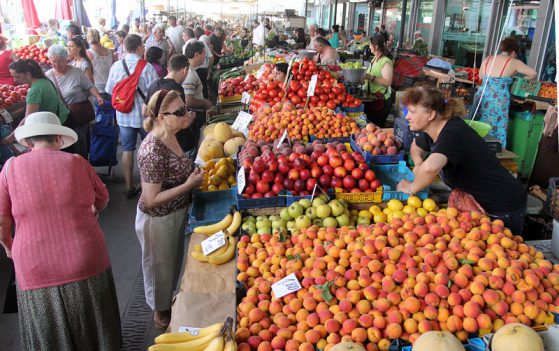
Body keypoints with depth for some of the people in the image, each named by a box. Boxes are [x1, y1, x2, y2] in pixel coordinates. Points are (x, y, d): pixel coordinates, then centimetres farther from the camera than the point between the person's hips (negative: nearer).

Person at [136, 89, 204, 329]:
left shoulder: (169, 136, -6)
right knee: (160, 267, 18)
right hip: (158, 220, -8)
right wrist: (189, 185, -28)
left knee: (174, 263, 28)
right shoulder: (153, 152, -31)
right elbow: (150, 200, -27)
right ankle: (161, 313, 43)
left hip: (176, 214, 8)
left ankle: (169, 301, 53)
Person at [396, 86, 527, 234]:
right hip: (478, 202, 8)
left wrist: (411, 188, -31)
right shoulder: (432, 131, -4)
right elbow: (416, 147, 18)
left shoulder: (452, 134, -31)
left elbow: (430, 167, -51)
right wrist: (418, 163, -4)